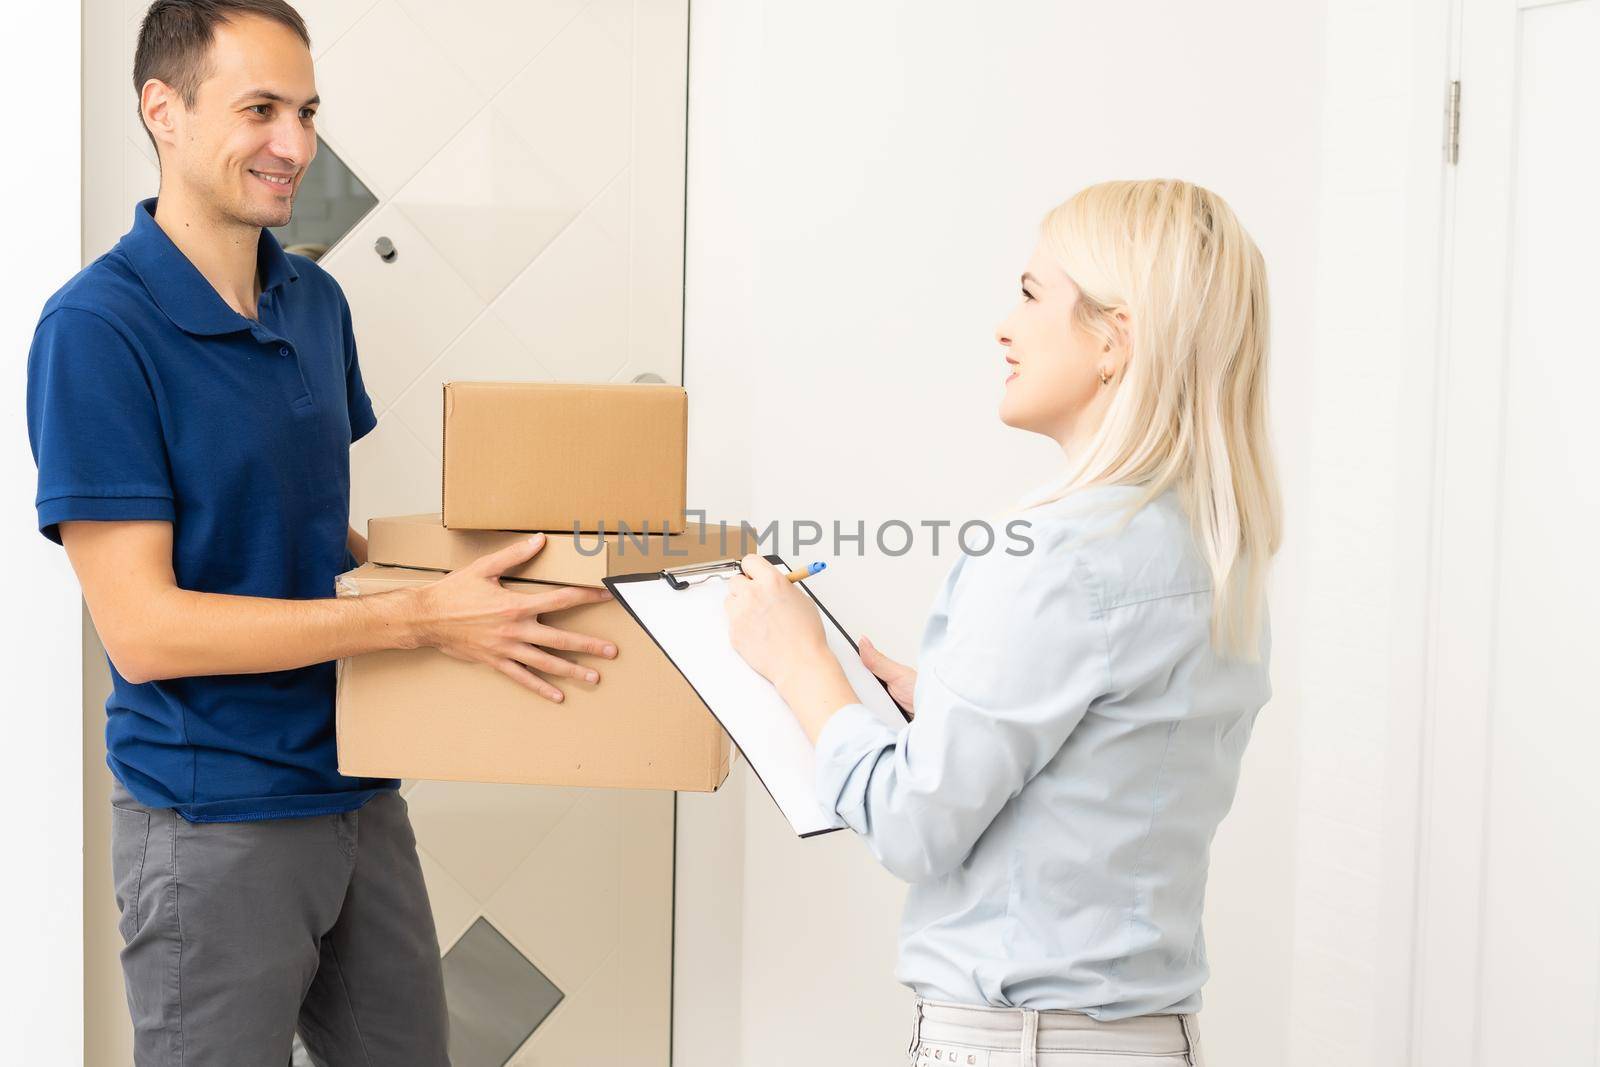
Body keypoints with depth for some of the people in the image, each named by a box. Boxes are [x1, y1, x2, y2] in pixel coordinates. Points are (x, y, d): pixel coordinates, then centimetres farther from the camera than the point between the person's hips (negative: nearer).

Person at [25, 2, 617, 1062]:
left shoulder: (316, 301, 5)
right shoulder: (96, 329, -16)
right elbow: (142, 628, -20)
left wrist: (453, 574, 0)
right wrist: (421, 617, -23)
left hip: (357, 789, 7)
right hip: (214, 825, -6)